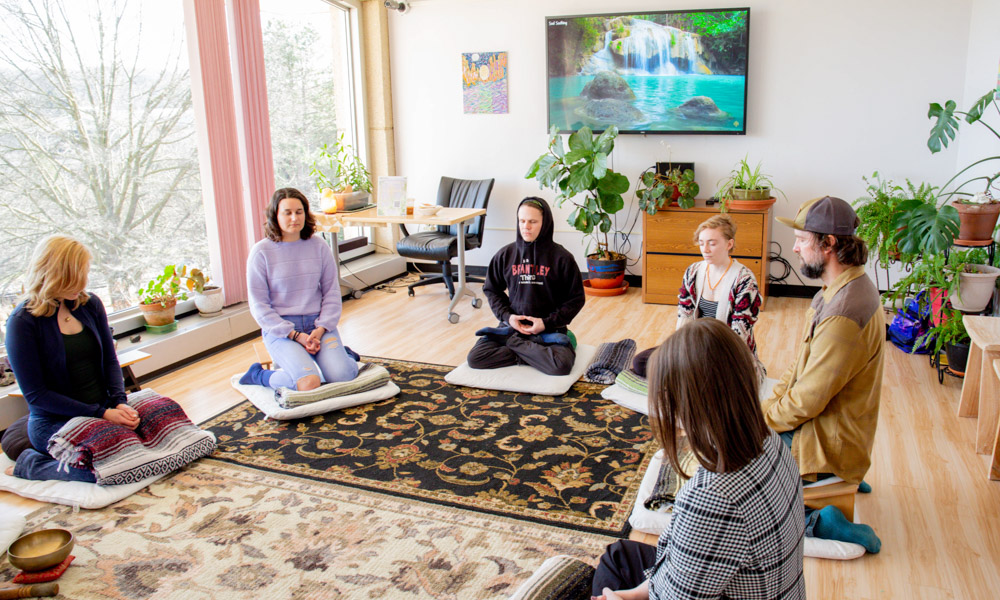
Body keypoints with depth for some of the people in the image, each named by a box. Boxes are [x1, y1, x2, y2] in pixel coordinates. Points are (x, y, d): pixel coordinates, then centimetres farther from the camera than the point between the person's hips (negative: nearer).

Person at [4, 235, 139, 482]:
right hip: (54, 422, -6)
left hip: (103, 409, 6)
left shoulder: (89, 304, 6)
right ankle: (30, 464, 0)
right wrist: (101, 414, -18)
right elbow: (36, 394, -12)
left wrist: (119, 402, -10)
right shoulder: (23, 321, -10)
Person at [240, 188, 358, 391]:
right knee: (309, 383, -26)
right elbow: (258, 304, -4)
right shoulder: (261, 252, -4)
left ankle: (343, 354, 16)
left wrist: (320, 329, -9)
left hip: (319, 323, 3)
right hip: (280, 328, -2)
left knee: (342, 376, -21)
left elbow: (332, 293, 7)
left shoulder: (319, 246, 4)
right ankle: (259, 376, 4)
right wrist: (296, 335, -13)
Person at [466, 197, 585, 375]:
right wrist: (506, 316, -3)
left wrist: (547, 323, -10)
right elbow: (491, 290, 15)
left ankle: (514, 343, -7)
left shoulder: (562, 257, -4)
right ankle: (536, 353, -9)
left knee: (561, 365, -31)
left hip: (549, 328, -2)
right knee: (475, 358, -20)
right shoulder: (505, 255, 3)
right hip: (512, 324, 2)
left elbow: (576, 299, 0)